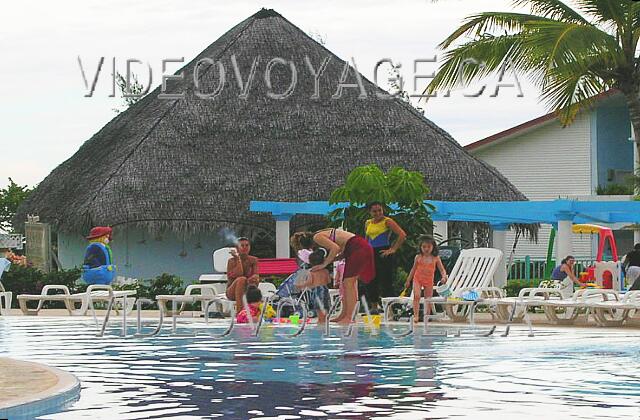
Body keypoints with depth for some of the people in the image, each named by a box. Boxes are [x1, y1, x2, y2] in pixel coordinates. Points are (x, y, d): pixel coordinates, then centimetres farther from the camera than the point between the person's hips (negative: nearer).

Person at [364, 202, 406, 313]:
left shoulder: (387, 221, -5)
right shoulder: (368, 223, 14)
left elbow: (402, 235, -13)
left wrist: (393, 249, -15)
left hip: (383, 254, -7)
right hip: (371, 254, 7)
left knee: (386, 282, -9)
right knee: (370, 282, 6)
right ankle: (374, 307, 13)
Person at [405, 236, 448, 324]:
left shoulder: (435, 258, -2)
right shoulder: (418, 257, 1)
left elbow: (442, 270, -1)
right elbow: (413, 269, 11)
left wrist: (444, 277, -22)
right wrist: (408, 280, 14)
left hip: (429, 281, 1)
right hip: (418, 279, -1)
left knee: (428, 299, 2)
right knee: (417, 296, -19)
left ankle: (426, 316, 12)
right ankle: (416, 315, -21)